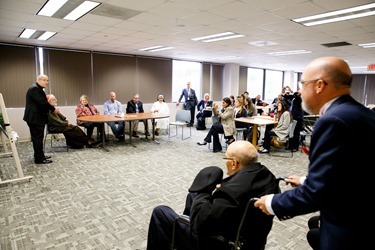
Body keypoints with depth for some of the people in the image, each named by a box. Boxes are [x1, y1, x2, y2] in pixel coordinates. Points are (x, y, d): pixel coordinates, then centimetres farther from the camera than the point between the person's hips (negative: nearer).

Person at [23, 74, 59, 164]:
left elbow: (42, 102, 16)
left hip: (36, 117, 11)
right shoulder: (34, 88, -16)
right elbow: (42, 102, -23)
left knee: (37, 138, 16)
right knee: (38, 138, -6)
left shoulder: (38, 89, 18)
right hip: (35, 118, -11)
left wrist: (51, 109, 3)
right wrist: (53, 109, -12)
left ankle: (40, 155, 25)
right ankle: (39, 159, -1)